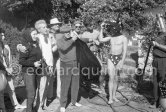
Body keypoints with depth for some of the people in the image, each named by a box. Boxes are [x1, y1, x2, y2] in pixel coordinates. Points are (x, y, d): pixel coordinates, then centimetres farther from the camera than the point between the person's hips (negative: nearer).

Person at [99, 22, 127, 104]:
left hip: (119, 59, -1)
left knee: (116, 79, 7)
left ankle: (114, 96, 20)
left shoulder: (123, 38, -8)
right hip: (111, 58, 1)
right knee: (111, 78, -8)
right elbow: (101, 40, 1)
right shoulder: (111, 37, 4)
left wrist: (122, 63, -15)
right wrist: (102, 29, -3)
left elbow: (124, 51, -11)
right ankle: (110, 98, -7)